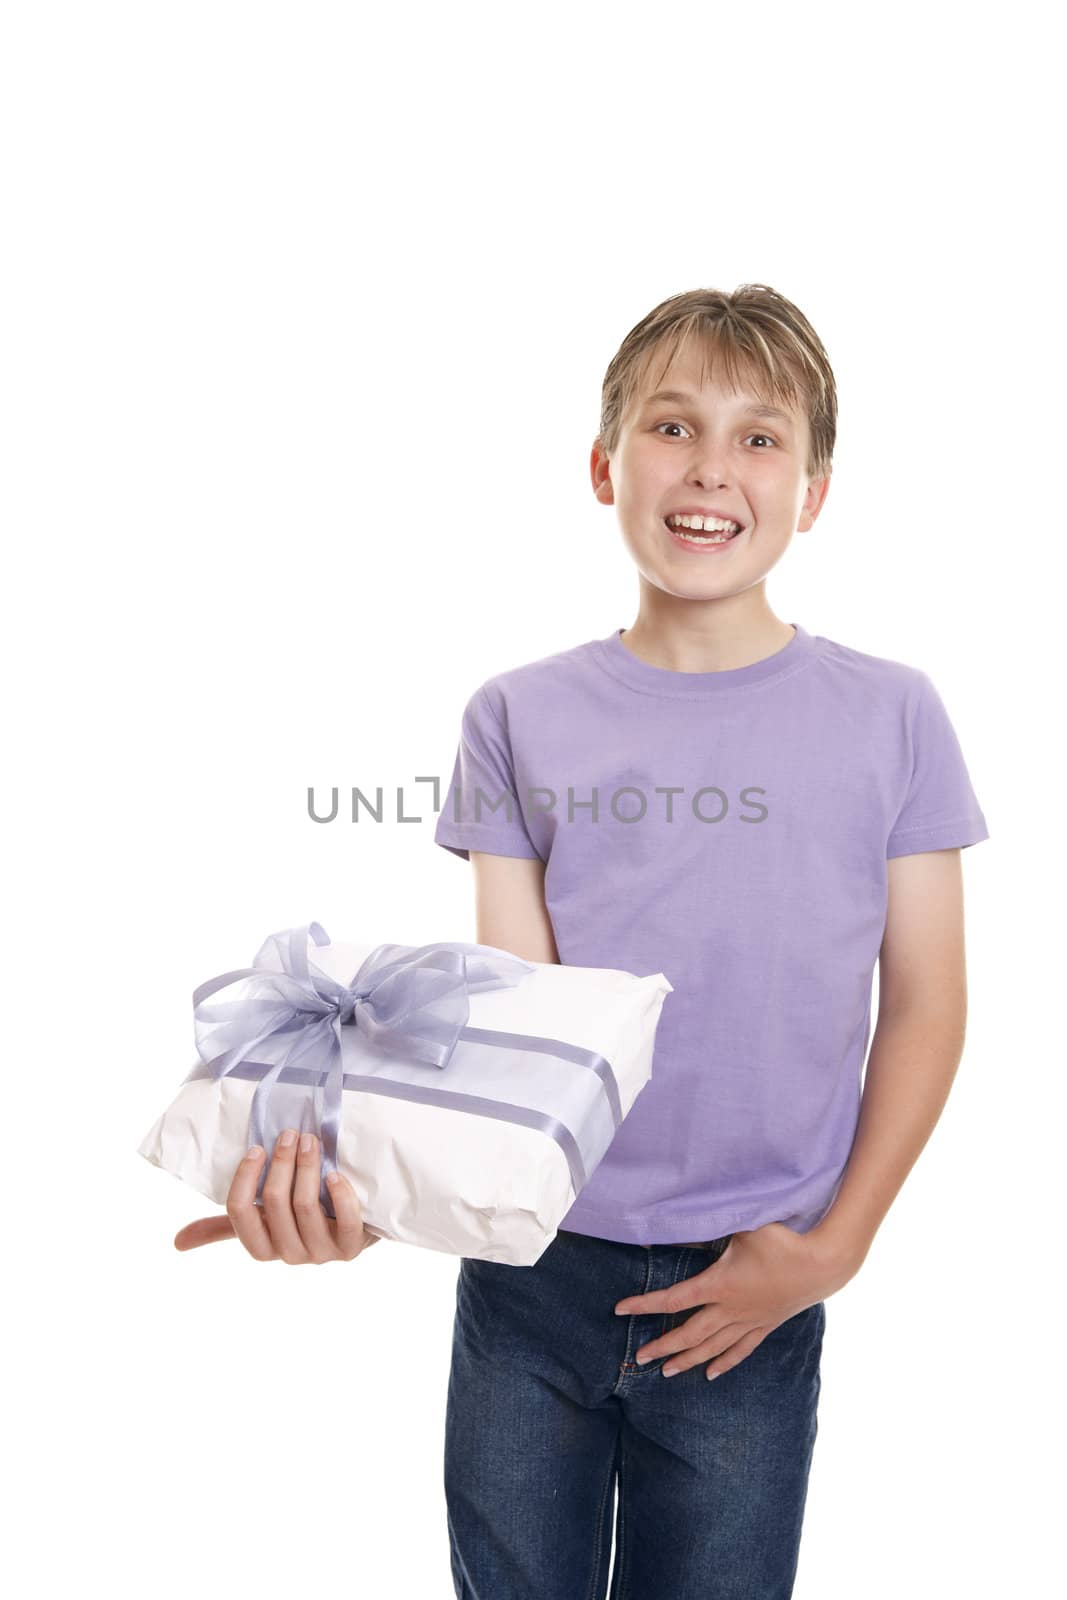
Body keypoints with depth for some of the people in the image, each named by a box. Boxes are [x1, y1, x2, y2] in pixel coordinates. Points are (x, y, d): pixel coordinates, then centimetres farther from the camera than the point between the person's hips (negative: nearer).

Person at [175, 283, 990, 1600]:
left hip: (742, 1297, -1)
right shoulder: (519, 718, -2)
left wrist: (832, 1248, -5)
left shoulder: (887, 718, -4)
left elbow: (922, 1007, 0)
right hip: (531, 1268, 1)